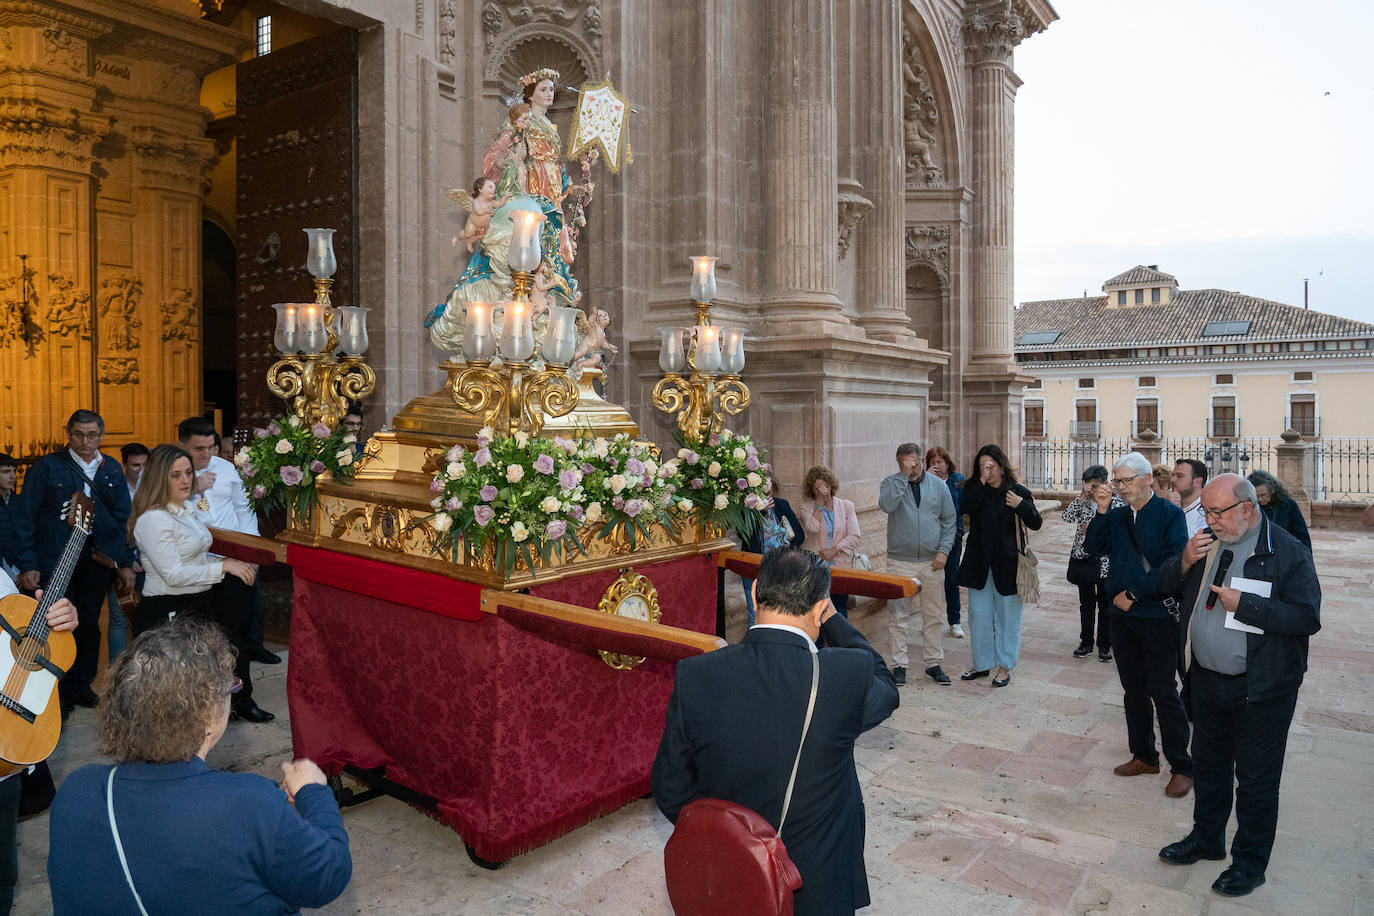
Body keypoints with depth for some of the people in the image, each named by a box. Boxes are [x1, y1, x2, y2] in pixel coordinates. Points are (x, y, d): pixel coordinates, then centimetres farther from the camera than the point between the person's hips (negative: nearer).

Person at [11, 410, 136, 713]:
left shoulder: (112, 470, 8)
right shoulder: (47, 467, -2)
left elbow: (123, 518, 10)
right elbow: (25, 518, -4)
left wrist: (126, 563, 5)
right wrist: (28, 565, -10)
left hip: (99, 561, 3)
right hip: (54, 561, -3)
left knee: (89, 625, 12)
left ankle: (82, 685, 27)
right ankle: (60, 692, 20)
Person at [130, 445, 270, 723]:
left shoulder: (185, 511, 13)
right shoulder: (153, 519, -16)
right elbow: (174, 575, -21)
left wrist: (229, 562, 8)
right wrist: (224, 566, -19)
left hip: (198, 606, 9)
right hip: (168, 613, -9)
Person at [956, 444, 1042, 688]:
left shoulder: (1018, 492, -1)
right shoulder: (974, 489, 3)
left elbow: (1036, 524, -2)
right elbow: (967, 508, -18)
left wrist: (1021, 505, -18)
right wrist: (981, 482, -20)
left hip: (1007, 563, -2)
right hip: (979, 562, 2)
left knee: (1008, 615, 7)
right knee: (978, 613, 9)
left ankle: (1005, 666, 19)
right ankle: (982, 663, 23)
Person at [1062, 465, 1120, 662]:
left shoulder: (1116, 503, -5)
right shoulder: (1082, 501, 4)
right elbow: (1068, 517, -11)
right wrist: (1082, 496, -15)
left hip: (1104, 561, -3)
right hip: (1083, 558, 3)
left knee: (1104, 604, 6)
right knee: (1086, 603, 12)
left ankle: (1104, 646, 18)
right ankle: (1086, 643, 22)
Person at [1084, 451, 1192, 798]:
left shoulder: (1170, 514, -8)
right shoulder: (1117, 516, 8)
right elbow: (1093, 547, 0)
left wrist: (1134, 594, -14)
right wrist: (1101, 512, -9)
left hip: (1158, 616, -6)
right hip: (1122, 615, 6)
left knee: (1163, 692, 0)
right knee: (1133, 689, 14)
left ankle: (1182, 766, 13)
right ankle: (1144, 756, 27)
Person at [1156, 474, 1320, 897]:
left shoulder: (1287, 552, -15)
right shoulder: (1207, 542, 2)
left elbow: (1308, 618, -20)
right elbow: (1164, 583, 9)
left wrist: (1243, 604, -24)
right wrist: (1185, 562, -10)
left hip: (1261, 690, -6)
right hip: (1207, 680, 6)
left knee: (1256, 779, 9)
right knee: (1208, 765, 21)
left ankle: (1250, 862, 27)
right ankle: (1206, 838, 40)